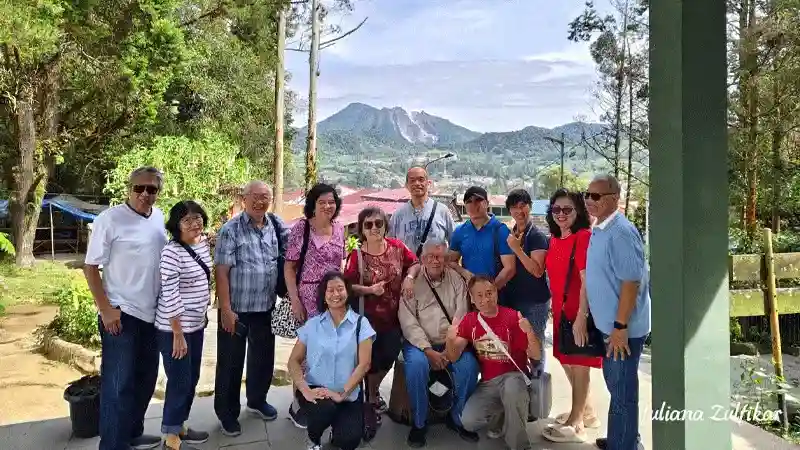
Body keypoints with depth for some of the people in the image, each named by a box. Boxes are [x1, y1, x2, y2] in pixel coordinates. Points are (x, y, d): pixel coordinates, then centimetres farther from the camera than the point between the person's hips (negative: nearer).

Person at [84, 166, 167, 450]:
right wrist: (106, 309, -16)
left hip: (152, 314, 7)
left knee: (145, 379, 16)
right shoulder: (110, 219, -12)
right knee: (119, 384, 0)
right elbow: (90, 267, -11)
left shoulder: (159, 218, 6)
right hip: (121, 313, -7)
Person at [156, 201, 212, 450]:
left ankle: (179, 426, 35)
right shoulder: (171, 252, -20)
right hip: (175, 328, -8)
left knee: (192, 379, 18)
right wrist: (178, 333, -19)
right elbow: (169, 295, -21)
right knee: (179, 381, 3)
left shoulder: (204, 244, 4)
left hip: (196, 325, 8)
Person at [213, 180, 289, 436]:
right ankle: (227, 413, 25)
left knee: (264, 357, 19)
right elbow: (221, 271, -14)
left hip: (267, 307, 5)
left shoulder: (276, 225, 3)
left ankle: (257, 400, 41)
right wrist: (226, 309, -17)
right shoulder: (231, 229, -12)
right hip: (237, 308, -5)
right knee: (231, 362, 8)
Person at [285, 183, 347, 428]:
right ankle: (298, 404, 17)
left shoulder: (339, 228, 7)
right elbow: (289, 267, -7)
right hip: (308, 298, -5)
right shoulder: (301, 227, -8)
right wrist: (295, 300, -13)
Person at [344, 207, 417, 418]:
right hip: (368, 317, -4)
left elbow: (414, 263, 9)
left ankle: (373, 390, 42)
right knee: (373, 359, 6)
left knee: (389, 356, 12)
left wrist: (409, 277, -10)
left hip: (394, 315, 4)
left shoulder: (397, 246, -5)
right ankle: (370, 396, 34)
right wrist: (369, 290, -26)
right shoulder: (357, 255, -14)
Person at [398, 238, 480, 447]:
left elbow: (461, 319, -2)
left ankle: (457, 418, 0)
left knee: (469, 365, -24)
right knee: (416, 364, -32)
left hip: (451, 344, 2)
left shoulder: (456, 280, 5)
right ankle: (419, 423, -10)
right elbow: (408, 321, -9)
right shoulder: (412, 282, -2)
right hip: (420, 342, -2)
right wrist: (429, 351, -19)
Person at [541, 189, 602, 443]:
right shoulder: (554, 238, 9)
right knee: (566, 361, 19)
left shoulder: (584, 237, -16)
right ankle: (586, 412, 37)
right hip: (561, 309, 9)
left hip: (579, 310, -9)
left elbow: (586, 279, -21)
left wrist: (581, 316, -24)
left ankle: (575, 424, 15)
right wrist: (555, 307, 12)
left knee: (579, 364, 2)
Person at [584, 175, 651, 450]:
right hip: (609, 323, 10)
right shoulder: (599, 231, 9)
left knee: (622, 390, 3)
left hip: (623, 327, -10)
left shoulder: (620, 232, -21)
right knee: (616, 385, 22)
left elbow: (632, 281, -24)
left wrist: (620, 326, -23)